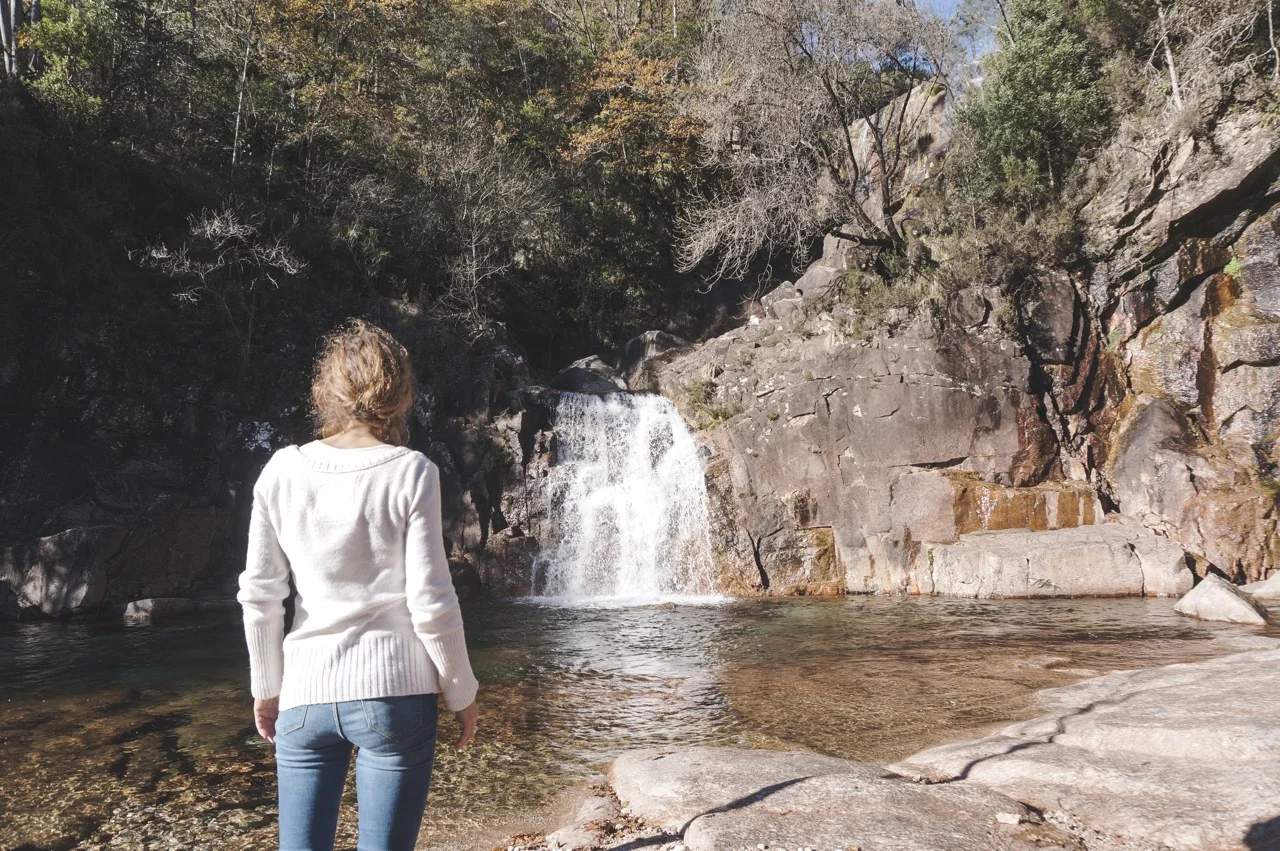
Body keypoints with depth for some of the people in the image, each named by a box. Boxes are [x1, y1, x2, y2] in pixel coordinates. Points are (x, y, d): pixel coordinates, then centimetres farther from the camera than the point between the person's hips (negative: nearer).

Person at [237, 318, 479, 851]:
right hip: (393, 692, -3)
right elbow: (430, 602, -10)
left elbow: (258, 596, 3)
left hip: (304, 696, 3)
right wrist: (461, 694, 3)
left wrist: (265, 688, 16)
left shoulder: (282, 472, 0)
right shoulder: (409, 473, -9)